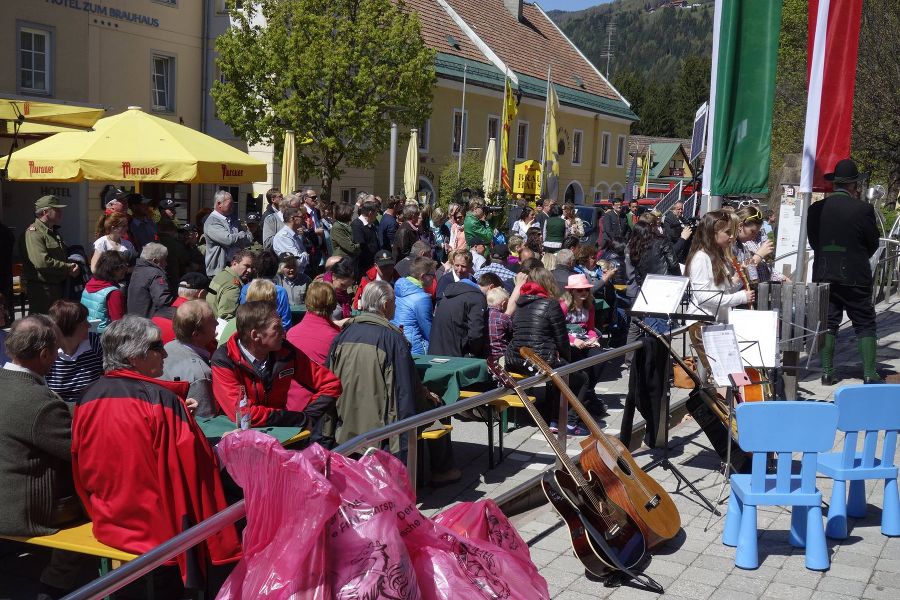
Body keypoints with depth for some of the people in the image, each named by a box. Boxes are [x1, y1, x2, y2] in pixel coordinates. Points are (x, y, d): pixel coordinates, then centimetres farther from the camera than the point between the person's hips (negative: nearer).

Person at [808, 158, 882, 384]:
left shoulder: (816, 209, -2)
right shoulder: (863, 209, -11)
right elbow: (873, 243, 0)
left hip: (823, 276, 3)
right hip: (855, 278, -3)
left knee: (827, 323, 10)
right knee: (865, 325, 7)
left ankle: (827, 373, 11)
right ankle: (870, 374, 4)